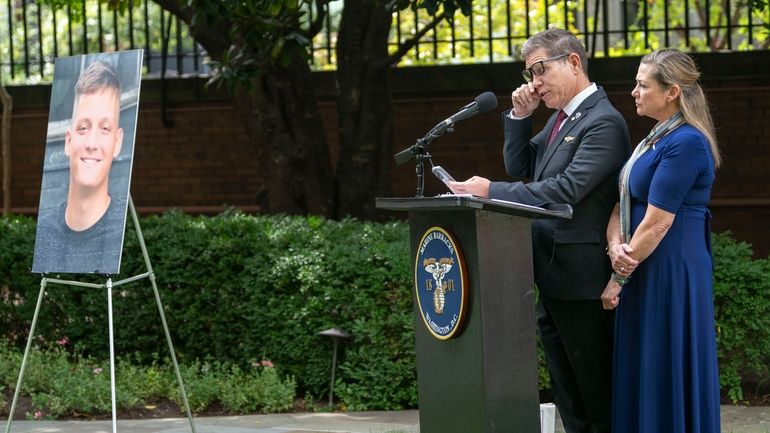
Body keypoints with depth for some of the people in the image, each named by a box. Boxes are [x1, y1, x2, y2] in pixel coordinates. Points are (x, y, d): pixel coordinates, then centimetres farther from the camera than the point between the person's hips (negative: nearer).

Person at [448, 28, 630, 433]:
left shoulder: (604, 122, -16)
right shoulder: (561, 118, 14)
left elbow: (567, 189, -25)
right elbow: (520, 168, 18)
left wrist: (492, 191, -26)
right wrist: (520, 116, 3)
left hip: (580, 278, -10)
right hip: (552, 277, 10)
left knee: (598, 393, -2)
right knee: (568, 396, 14)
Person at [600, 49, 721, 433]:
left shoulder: (686, 143, -15)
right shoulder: (655, 139, 14)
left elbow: (657, 223, -18)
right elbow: (623, 203, 12)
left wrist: (619, 278, -12)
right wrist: (616, 247, -8)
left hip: (672, 273, -9)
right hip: (643, 272, 9)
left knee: (667, 378, -3)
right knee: (640, 374, 11)